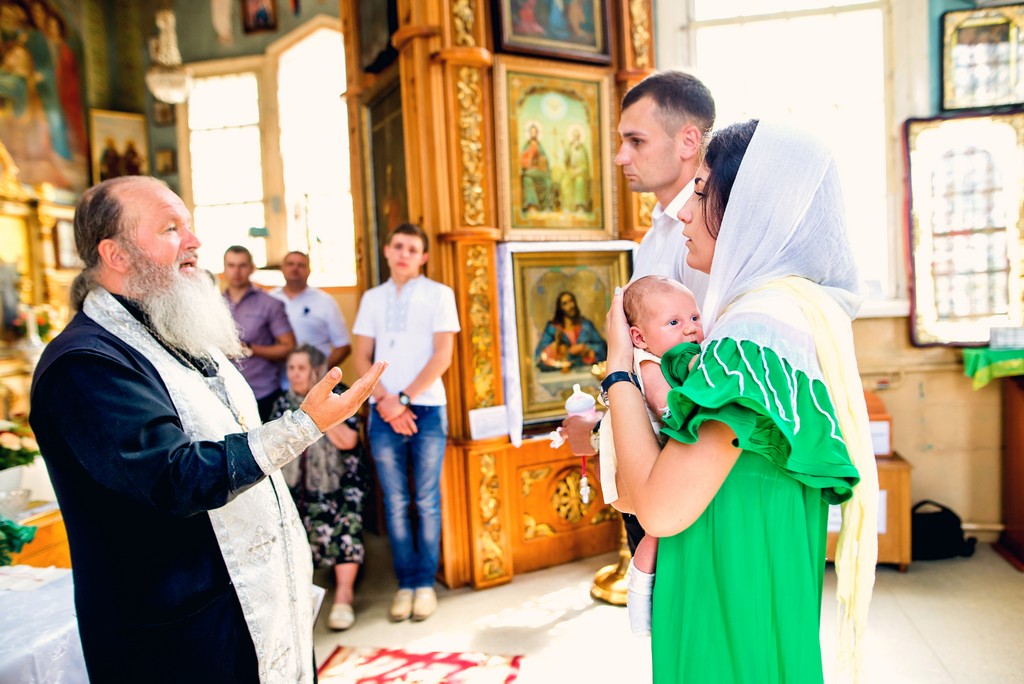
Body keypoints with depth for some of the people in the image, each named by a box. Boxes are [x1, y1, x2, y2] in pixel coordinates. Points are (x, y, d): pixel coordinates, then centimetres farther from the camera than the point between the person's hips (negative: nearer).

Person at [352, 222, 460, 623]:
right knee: (395, 503, 6)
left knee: (427, 500, 4)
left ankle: (426, 582, 16)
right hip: (383, 412, 3)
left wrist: (404, 398, -10)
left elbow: (442, 356, -5)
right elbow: (362, 357, 8)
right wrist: (386, 401, -6)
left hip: (427, 409, -2)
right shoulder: (372, 298, 12)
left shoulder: (438, 295, 3)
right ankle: (405, 583, 17)